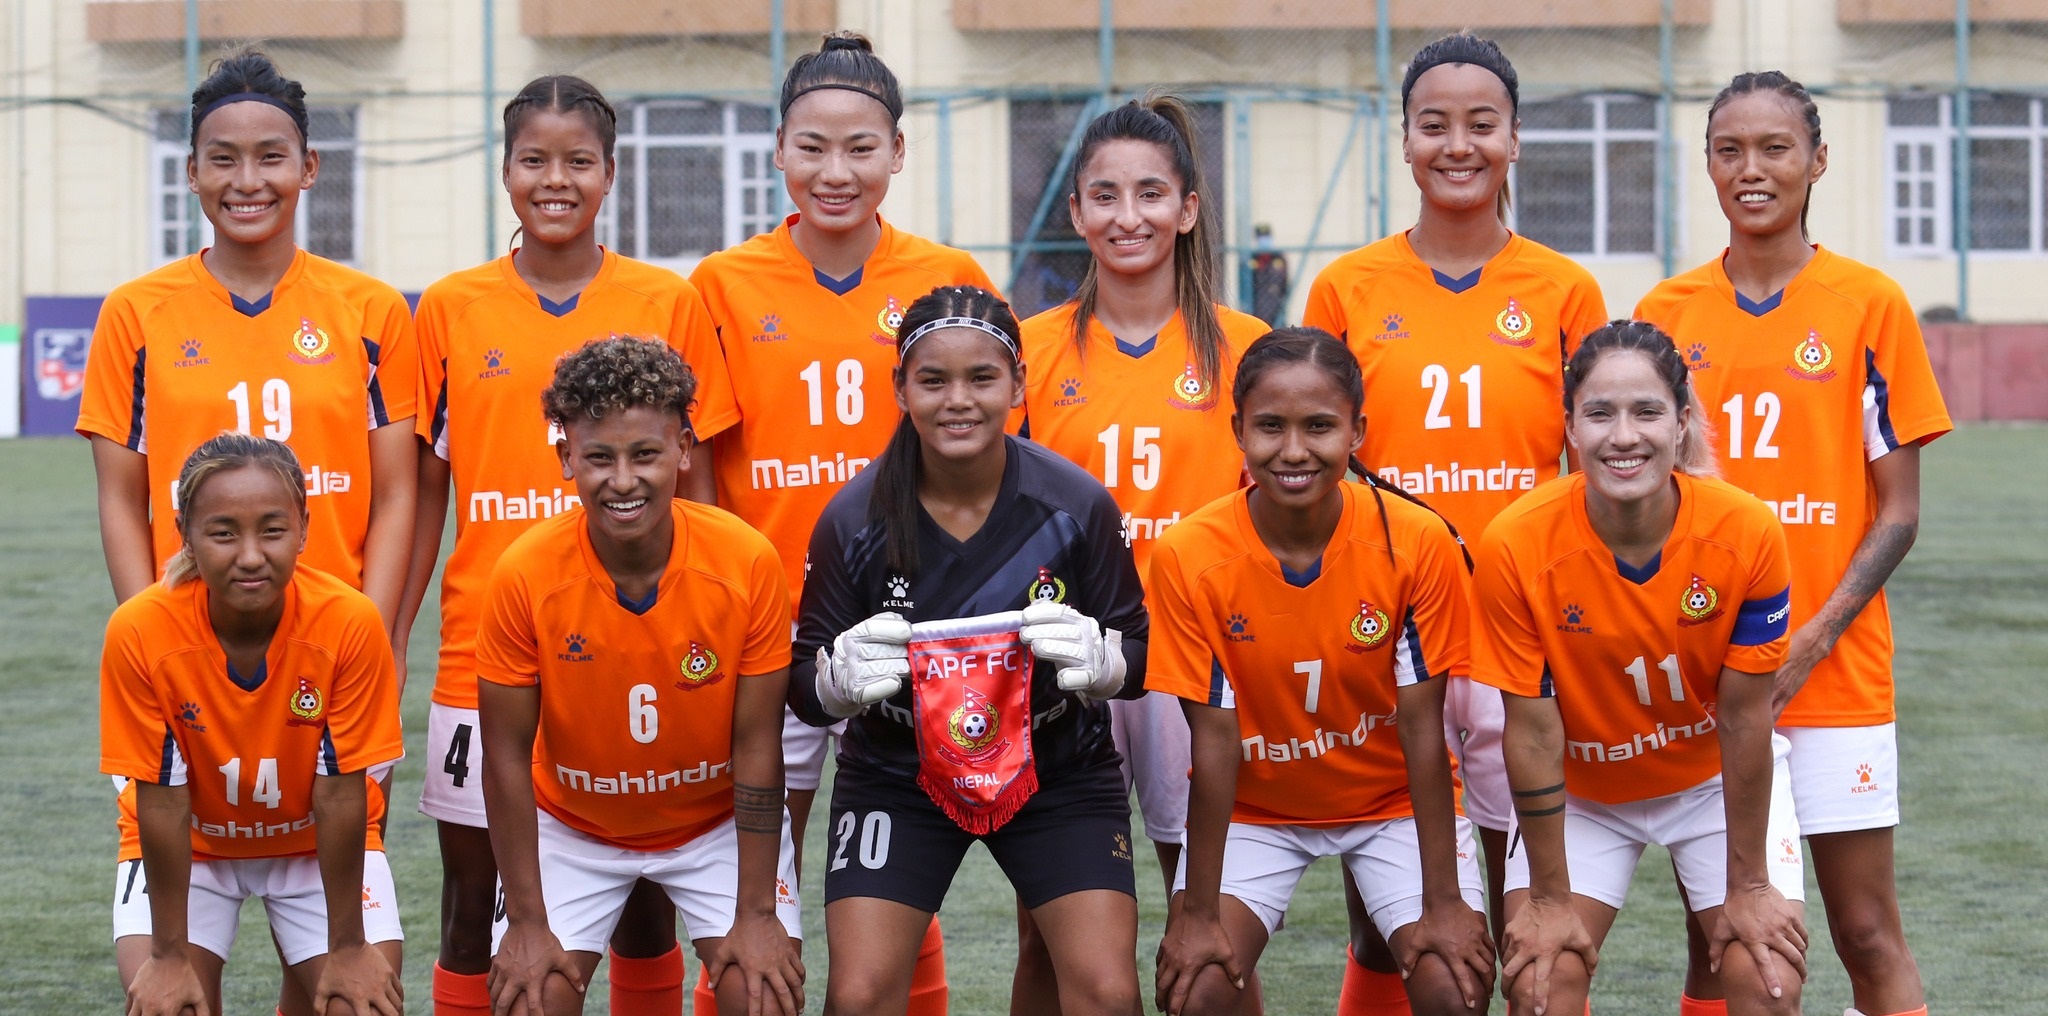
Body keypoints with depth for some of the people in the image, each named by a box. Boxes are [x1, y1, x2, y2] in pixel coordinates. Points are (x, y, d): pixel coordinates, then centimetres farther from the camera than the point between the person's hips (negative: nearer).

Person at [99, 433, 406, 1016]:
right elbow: (163, 804, -20)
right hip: (191, 848, 0)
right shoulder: (140, 633, -28)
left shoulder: (351, 624, -27)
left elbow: (340, 798, -19)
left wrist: (347, 947, -15)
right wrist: (170, 956, -16)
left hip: (317, 844, 0)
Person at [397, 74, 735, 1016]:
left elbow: (694, 491, 6)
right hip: (483, 651, 1)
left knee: (644, 906, 6)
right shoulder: (452, 309, 4)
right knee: (472, 909, 5)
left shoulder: (669, 304, 3)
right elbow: (423, 496, 8)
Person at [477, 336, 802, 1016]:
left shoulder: (747, 563, -23)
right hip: (571, 828, 0)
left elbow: (757, 746, -15)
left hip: (719, 822, 0)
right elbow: (507, 757, -14)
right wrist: (528, 923, -14)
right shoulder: (524, 575, -23)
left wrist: (756, 914, -15)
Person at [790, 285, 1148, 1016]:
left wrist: (1103, 661, -29)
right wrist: (841, 679, -30)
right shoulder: (854, 518, -14)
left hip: (1059, 770, 0)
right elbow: (804, 686, -7)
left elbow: (1139, 652, -6)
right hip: (896, 776, 0)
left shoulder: (1078, 505, -14)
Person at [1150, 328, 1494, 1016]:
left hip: (1394, 801, 0)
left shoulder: (1417, 543, -21)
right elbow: (1215, 738, -16)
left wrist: (1444, 903, -17)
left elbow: (1422, 728, -16)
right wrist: (1199, 911, -16)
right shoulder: (1189, 557, -20)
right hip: (1254, 809, 0)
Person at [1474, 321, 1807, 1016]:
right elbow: (1533, 731, -18)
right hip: (1579, 793, 0)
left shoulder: (1748, 534, -25)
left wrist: (1749, 886, -11)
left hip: (1719, 779, 0)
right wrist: (1550, 897, -12)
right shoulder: (1515, 547, -26)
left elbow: (1743, 717, -16)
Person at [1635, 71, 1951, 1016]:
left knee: (1868, 935, -1)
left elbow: (1897, 510, -2)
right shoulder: (1666, 312, 6)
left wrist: (1813, 640, -13)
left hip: (1831, 677, -2)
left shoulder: (1870, 304, -2)